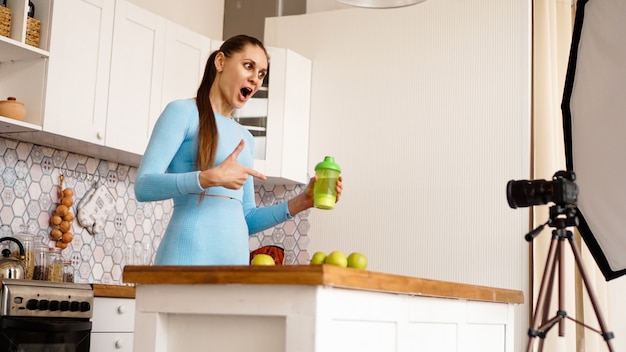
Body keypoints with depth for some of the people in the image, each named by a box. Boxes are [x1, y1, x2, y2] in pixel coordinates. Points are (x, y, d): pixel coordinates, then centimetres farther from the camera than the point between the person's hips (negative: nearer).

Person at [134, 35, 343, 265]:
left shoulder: (246, 138, 16)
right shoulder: (183, 112, 0)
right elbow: (143, 186, -10)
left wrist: (300, 202, 5)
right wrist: (211, 178, -20)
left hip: (237, 256, 6)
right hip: (189, 254, -6)